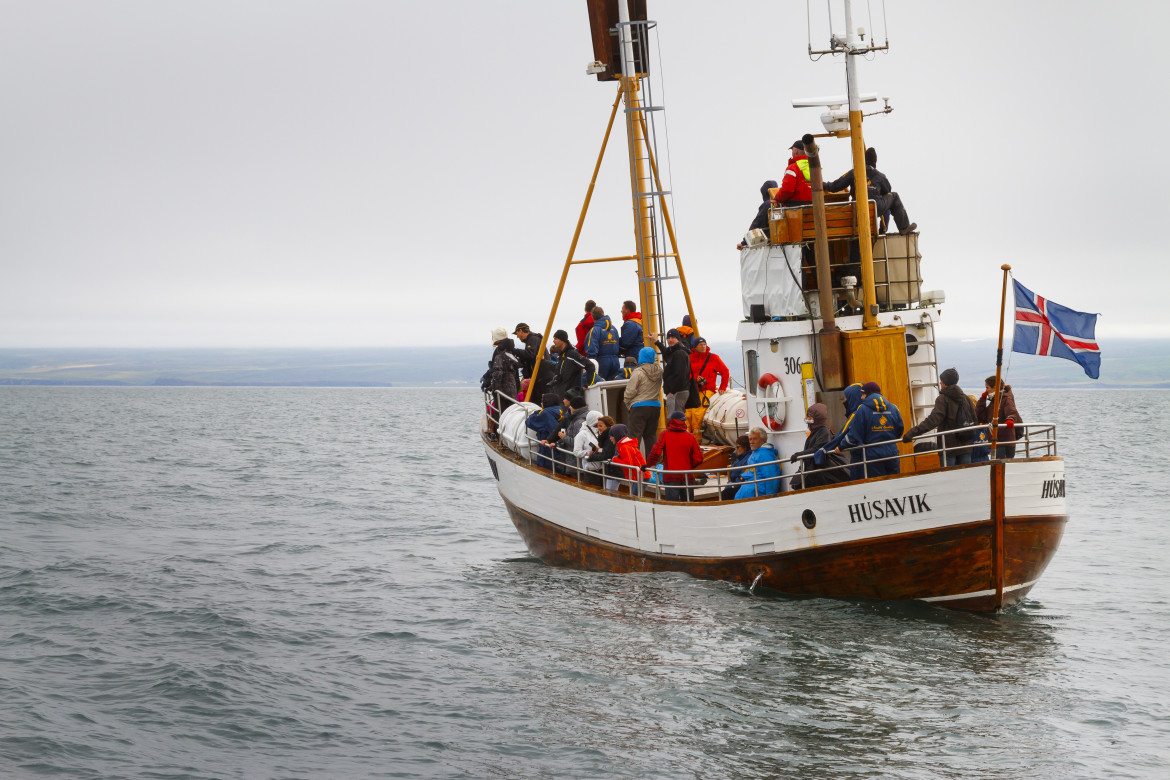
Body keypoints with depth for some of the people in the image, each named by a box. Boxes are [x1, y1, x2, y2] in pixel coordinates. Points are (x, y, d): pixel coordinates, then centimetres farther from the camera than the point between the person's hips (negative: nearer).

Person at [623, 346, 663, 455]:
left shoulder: (638, 372, -13)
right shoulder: (659, 371, 2)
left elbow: (630, 391, -12)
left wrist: (627, 404, 6)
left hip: (639, 407, -5)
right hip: (655, 406, 5)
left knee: (635, 435, -3)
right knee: (651, 435, 11)